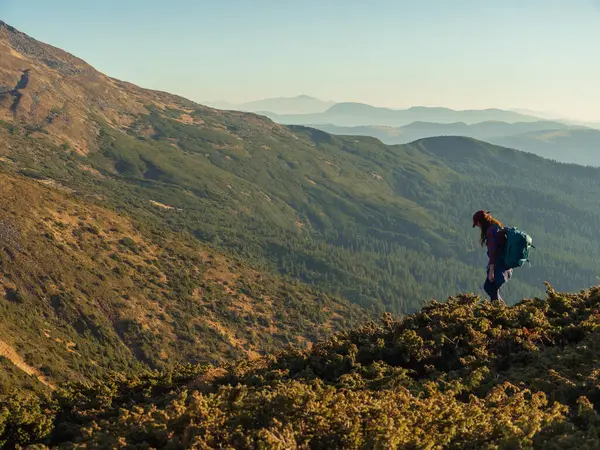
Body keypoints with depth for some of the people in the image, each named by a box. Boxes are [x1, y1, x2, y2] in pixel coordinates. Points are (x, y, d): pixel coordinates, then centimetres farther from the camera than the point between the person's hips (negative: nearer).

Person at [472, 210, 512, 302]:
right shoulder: (498, 227, 14)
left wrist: (491, 270, -20)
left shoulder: (491, 231, -15)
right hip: (505, 263, 10)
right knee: (487, 287, 19)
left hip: (499, 264, -10)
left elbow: (493, 251, -20)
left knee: (492, 290, -2)